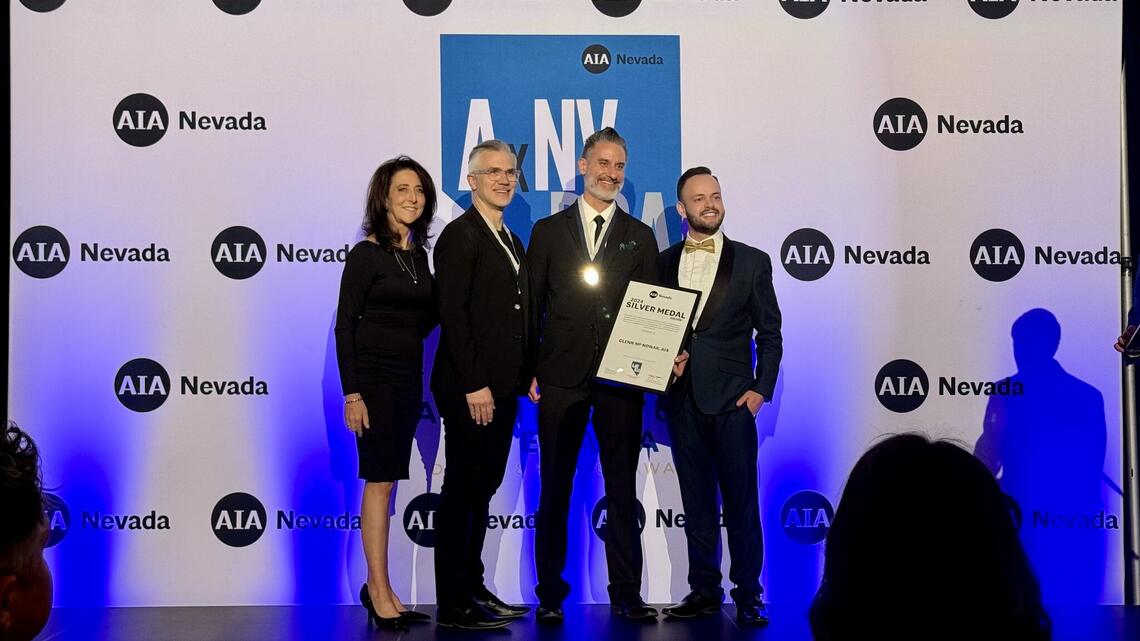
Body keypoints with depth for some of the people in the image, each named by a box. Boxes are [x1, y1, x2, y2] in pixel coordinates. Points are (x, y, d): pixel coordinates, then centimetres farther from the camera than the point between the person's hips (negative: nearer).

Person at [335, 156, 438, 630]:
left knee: (385, 481, 9)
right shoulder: (367, 253, -8)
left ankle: (377, 587, 15)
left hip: (408, 378, 6)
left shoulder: (420, 255, 11)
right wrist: (352, 394, -16)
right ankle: (381, 592, 0)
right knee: (380, 482, -5)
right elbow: (344, 326, -11)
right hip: (374, 377, -6)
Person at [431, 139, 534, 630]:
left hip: (502, 389, 9)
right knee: (462, 493, -3)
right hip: (470, 390, -9)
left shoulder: (511, 241, 18)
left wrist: (525, 376, 10)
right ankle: (453, 606, 3)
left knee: (481, 491, 15)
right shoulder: (460, 235, -9)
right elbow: (453, 314, -16)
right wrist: (474, 385, -19)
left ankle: (474, 589, 24)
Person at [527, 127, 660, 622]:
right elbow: (531, 307, 6)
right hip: (561, 377, -1)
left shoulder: (640, 237, 11)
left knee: (622, 489, 5)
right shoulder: (548, 231, 8)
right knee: (554, 489, 6)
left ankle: (626, 594, 12)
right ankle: (550, 594, 14)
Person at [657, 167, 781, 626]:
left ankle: (748, 595, 5)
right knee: (696, 499, 9)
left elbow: (770, 334, 4)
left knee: (741, 499, -2)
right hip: (682, 397, 3)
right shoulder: (664, 263, 10)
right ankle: (704, 589, 16)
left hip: (733, 399, -3)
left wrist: (761, 389, -5)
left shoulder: (752, 262, 4)